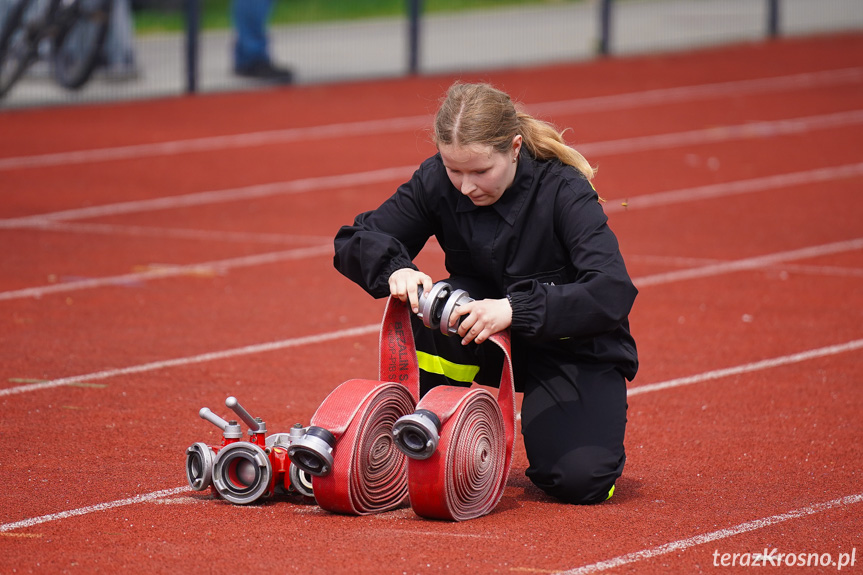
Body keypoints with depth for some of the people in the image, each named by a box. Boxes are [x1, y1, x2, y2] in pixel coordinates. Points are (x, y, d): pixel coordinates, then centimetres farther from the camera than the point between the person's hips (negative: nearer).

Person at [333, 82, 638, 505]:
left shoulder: (563, 191, -24)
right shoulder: (437, 182, -13)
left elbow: (614, 293, -35)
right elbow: (354, 242, -9)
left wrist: (516, 309, -47)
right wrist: (395, 269, -32)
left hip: (575, 347, -3)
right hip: (497, 344, 3)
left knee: (580, 481, -26)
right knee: (425, 304, -30)